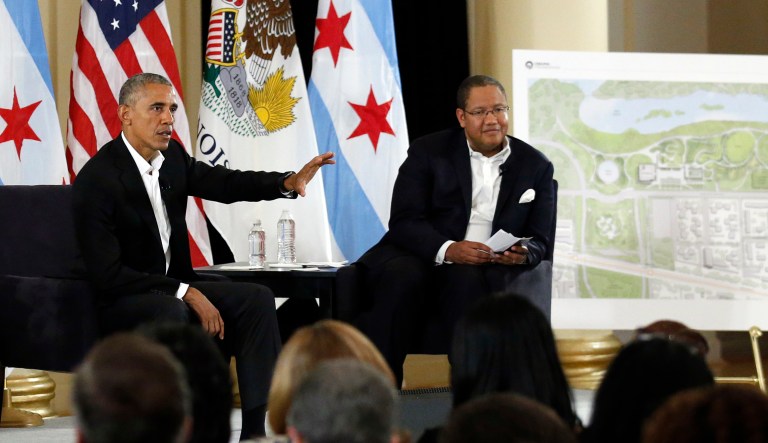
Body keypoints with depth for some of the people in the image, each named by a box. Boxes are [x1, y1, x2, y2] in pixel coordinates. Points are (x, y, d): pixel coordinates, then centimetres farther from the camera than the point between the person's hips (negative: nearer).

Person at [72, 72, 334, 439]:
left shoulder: (172, 157, 2)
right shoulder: (97, 179, -20)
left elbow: (223, 183, 16)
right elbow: (108, 274, -24)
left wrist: (288, 182, -3)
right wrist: (186, 294, -25)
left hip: (172, 290, 8)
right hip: (119, 302, -8)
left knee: (256, 299, -5)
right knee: (171, 312, -37)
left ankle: (256, 428, -11)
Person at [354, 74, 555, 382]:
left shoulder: (536, 166, 11)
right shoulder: (428, 152, 5)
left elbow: (539, 239, 10)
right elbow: (404, 222, -4)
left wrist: (523, 253, -16)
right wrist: (448, 250, -23)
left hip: (488, 269, 0)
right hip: (422, 258, 0)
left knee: (467, 281, -36)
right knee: (402, 278, -35)